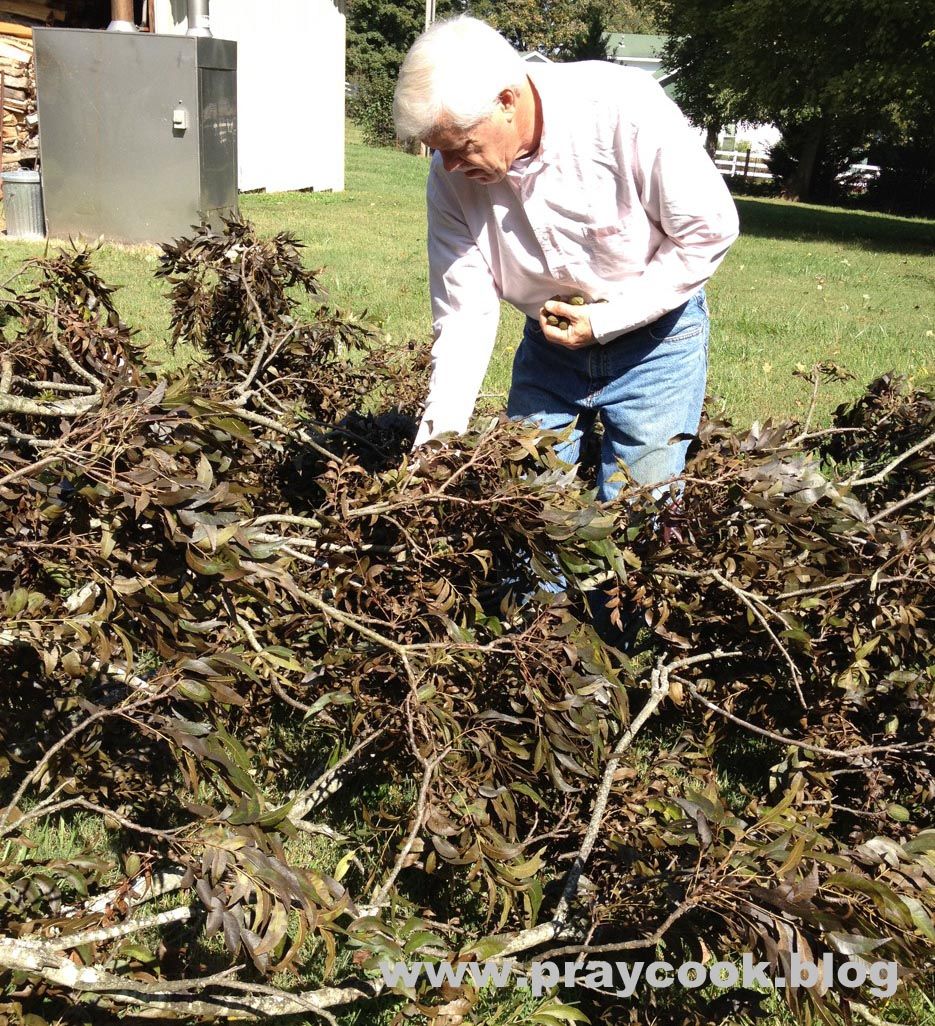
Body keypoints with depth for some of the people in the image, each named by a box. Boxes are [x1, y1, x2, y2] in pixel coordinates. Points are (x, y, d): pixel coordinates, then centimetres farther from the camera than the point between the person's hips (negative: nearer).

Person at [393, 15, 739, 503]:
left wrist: (606, 320, -20)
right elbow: (464, 316, -9)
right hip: (549, 341, 4)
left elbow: (710, 228, -16)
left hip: (654, 334, -3)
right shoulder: (451, 177, -13)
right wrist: (437, 440, -16)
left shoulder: (624, 108, -26)